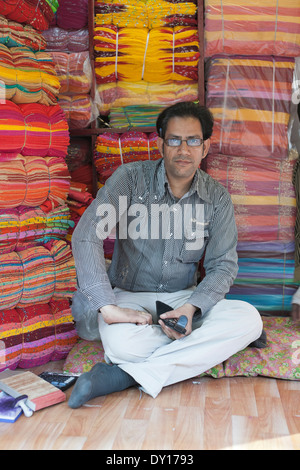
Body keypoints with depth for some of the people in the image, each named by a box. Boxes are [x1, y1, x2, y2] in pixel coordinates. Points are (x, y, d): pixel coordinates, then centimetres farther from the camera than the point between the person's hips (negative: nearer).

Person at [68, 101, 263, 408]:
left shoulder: (217, 198, 0)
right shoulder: (131, 178, -9)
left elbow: (223, 265, -1)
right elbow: (86, 235, -20)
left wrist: (190, 308, -22)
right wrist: (108, 308, -31)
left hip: (185, 299, 4)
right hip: (128, 295, -3)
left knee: (248, 319, -25)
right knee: (124, 344, -37)